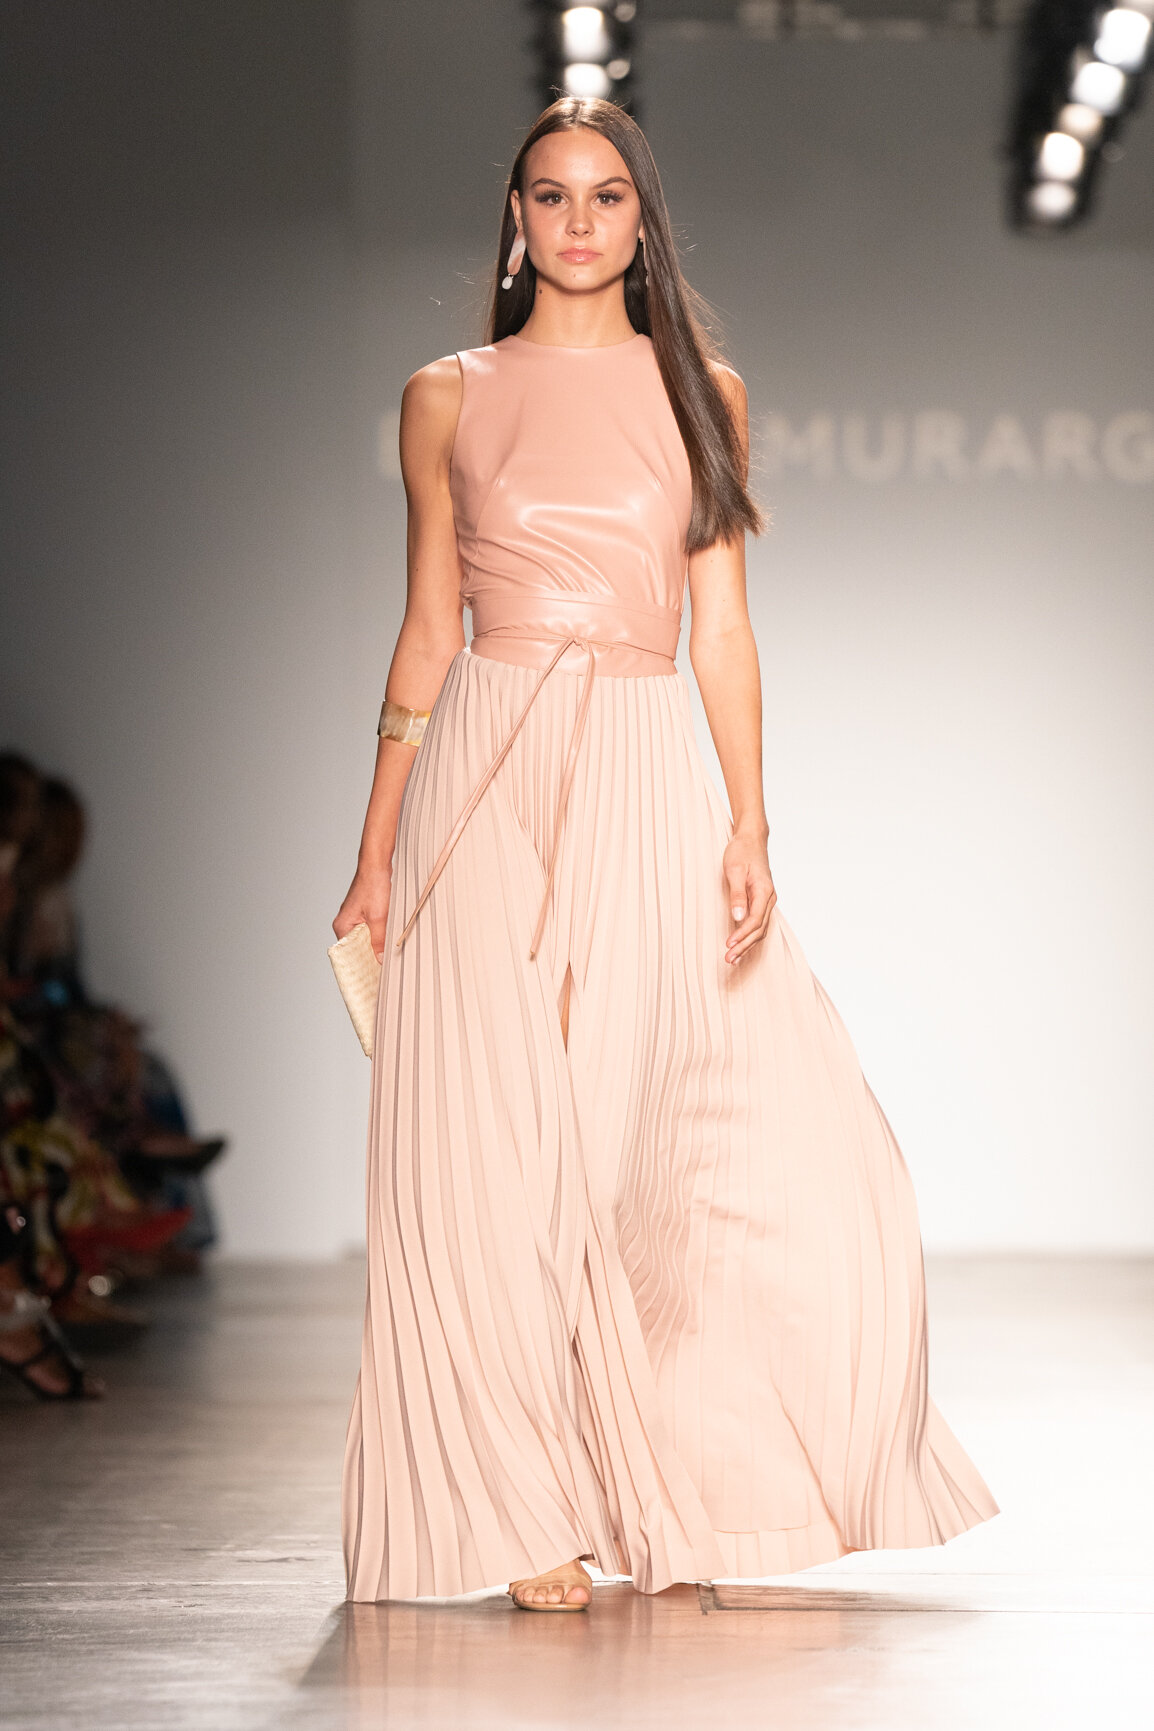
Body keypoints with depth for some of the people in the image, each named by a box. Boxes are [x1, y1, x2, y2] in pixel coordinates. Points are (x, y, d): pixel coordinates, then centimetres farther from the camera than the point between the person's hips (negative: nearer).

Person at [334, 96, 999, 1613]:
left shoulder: (701, 392, 11)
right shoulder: (449, 398, 8)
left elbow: (722, 628, 7)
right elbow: (428, 632, 10)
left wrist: (750, 827, -3)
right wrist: (377, 850, 7)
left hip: (647, 787, 1)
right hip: (488, 787, -1)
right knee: (493, 1149, -3)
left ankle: (684, 1497, 12)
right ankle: (524, 1517, 6)